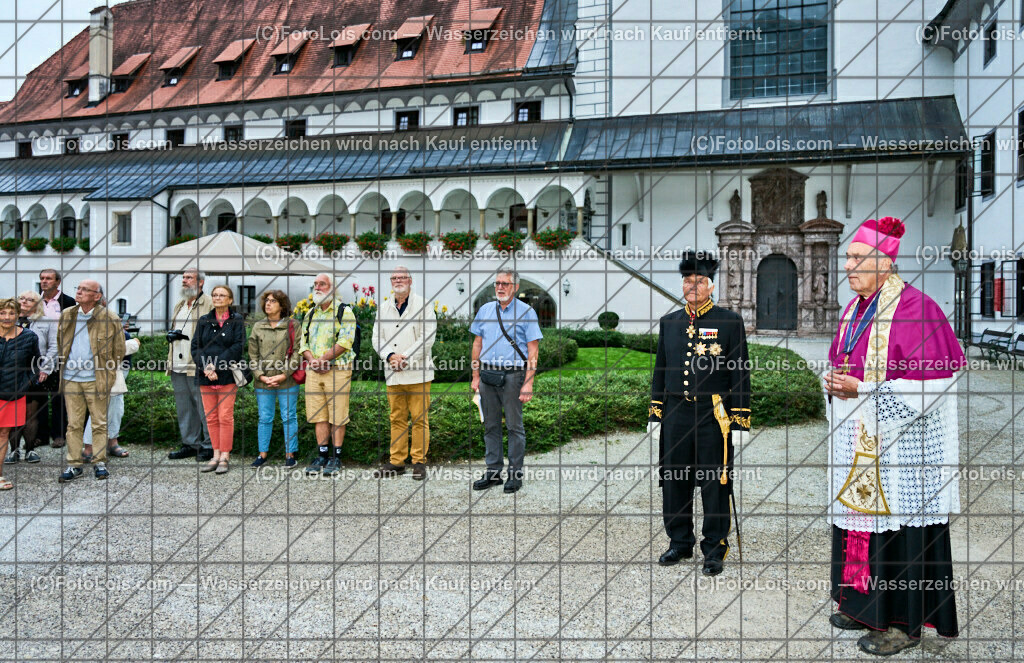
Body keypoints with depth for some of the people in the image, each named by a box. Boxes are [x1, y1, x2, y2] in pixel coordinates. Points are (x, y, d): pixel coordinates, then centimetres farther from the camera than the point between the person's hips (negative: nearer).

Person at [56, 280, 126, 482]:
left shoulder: (109, 319, -6)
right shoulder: (67, 315, 7)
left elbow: (119, 350, 0)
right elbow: (60, 344, 19)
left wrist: (109, 374, -2)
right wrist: (62, 363, 11)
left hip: (96, 380, -4)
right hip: (71, 379, 4)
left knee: (99, 424, 4)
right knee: (73, 424, 8)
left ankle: (99, 462, 14)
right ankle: (74, 464, 15)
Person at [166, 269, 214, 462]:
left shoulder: (209, 304, -7)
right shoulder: (179, 305, 21)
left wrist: (188, 337, -19)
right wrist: (171, 335, 10)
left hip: (198, 366, -8)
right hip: (178, 367, 9)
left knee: (204, 407, -3)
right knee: (184, 408, 14)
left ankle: (209, 446, 6)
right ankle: (190, 444, 23)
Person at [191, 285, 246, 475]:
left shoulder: (237, 320, 3)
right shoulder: (203, 321, 13)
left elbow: (238, 346, -8)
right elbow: (195, 346, 7)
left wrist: (216, 365, -14)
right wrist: (205, 367, -10)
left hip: (227, 375, -4)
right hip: (205, 376, 4)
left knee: (225, 417, -4)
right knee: (211, 417, 6)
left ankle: (224, 457, 1)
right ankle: (216, 455, 13)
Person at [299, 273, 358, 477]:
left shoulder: (344, 312, 0)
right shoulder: (310, 314, 18)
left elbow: (345, 342, -11)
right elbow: (303, 342, 14)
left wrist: (323, 359, -16)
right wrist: (312, 360, -6)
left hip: (337, 370, -5)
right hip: (313, 371, 5)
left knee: (337, 416, -3)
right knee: (318, 415, 6)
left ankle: (336, 458, 4)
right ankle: (322, 456, 13)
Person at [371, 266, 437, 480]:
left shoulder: (423, 306, 0)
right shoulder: (384, 308, 15)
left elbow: (427, 337, -9)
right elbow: (377, 338, 10)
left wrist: (406, 358, -14)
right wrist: (390, 356, -9)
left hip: (417, 373, -4)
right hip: (393, 374, 4)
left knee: (419, 418, -2)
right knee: (397, 418, 9)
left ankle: (419, 462, 6)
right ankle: (396, 461, 15)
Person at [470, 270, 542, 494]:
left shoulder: (526, 312, -2)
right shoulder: (485, 310, 12)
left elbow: (533, 350, -6)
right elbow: (477, 344, 16)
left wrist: (528, 383, -13)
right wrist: (476, 376, 10)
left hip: (512, 375, -4)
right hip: (488, 374, 5)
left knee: (515, 426, 1)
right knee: (490, 425, 10)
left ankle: (515, 474, 11)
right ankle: (493, 472, 19)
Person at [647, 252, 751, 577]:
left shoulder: (730, 322, -2)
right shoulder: (669, 323, 10)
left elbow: (740, 374, -3)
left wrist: (740, 422, -7)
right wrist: (654, 415, 11)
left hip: (714, 417, -4)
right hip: (676, 415, 4)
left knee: (715, 485, 4)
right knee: (674, 482, 10)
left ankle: (715, 549, 19)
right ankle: (680, 542, 26)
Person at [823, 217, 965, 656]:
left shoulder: (914, 308, -16)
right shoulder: (855, 308, 11)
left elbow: (928, 385, -18)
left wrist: (861, 390, -21)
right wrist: (836, 384, -1)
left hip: (898, 445, -8)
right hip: (857, 445, 8)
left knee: (897, 528, 1)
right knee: (859, 521, 15)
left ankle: (904, 622, 16)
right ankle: (866, 606, 29)